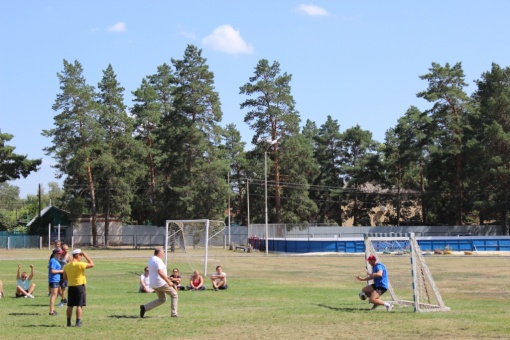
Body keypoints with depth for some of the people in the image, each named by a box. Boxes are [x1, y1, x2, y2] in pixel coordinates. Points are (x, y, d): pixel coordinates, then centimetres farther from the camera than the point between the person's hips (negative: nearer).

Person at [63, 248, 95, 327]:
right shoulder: (80, 264, -16)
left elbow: (65, 278, 10)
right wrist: (86, 256, -3)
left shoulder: (67, 266, 4)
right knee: (79, 305, 0)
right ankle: (78, 322, -1)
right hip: (80, 286, -6)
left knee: (70, 306, 10)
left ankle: (69, 322, 14)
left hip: (70, 287, 6)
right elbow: (92, 264, -11)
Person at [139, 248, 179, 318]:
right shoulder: (158, 260, -18)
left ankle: (145, 307, 6)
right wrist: (168, 282, -26)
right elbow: (160, 273, -31)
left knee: (162, 299, 19)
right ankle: (174, 313, 6)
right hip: (161, 283, -9)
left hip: (153, 284, 9)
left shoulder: (151, 260, 14)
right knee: (174, 294, 7)